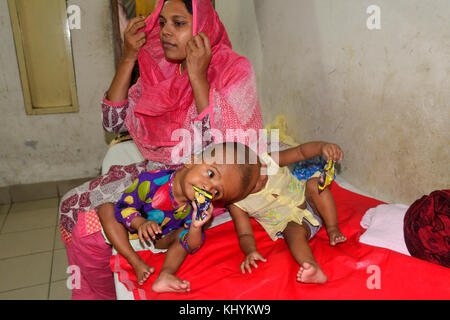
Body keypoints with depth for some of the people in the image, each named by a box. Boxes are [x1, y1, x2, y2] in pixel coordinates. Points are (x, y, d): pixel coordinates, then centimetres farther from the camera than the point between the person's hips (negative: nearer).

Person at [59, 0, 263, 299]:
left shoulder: (234, 70, -11)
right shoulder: (160, 71, 6)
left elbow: (221, 147, -24)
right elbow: (114, 122, 2)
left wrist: (197, 75, -24)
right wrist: (129, 58, -5)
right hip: (159, 171, 7)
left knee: (90, 230, -15)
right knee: (72, 205, -2)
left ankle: (103, 293, 17)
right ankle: (91, 292, 21)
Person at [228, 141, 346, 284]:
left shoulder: (270, 161, -18)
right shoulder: (237, 204, -18)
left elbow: (301, 151, -19)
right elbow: (245, 234, -15)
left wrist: (322, 146, -39)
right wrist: (250, 251, -36)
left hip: (308, 202, 3)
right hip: (290, 223, -2)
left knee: (315, 184, -26)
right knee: (295, 232, -34)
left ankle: (333, 230, -18)